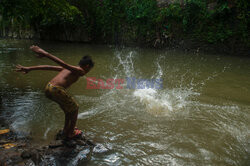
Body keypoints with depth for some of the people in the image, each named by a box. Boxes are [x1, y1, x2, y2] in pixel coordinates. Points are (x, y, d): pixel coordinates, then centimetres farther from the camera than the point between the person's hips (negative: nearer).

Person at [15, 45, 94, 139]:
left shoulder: (69, 68, 22)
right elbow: (63, 64, -19)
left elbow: (49, 67, 16)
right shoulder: (80, 71, -3)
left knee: (70, 106, 28)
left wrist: (29, 69, 15)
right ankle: (70, 133, 27)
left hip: (48, 88, 9)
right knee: (75, 109, 15)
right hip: (57, 90, -9)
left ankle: (66, 129, 41)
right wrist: (45, 54, -32)